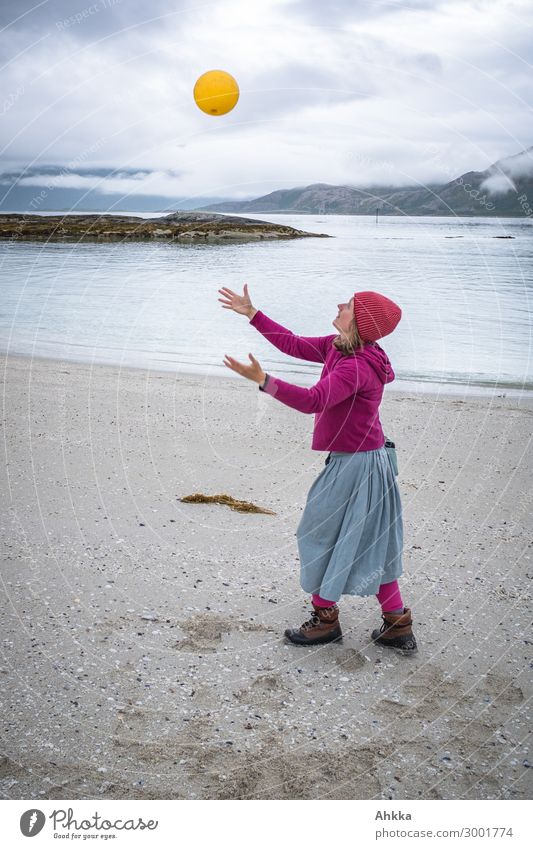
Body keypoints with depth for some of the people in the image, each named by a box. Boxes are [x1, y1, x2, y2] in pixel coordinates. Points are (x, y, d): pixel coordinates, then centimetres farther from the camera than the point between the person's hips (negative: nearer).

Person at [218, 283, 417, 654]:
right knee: (371, 544, 15)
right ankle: (398, 627, 22)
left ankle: (325, 621, 22)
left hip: (354, 467, -10)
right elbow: (294, 345, 12)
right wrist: (251, 313, 12)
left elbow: (313, 400, -36)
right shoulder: (337, 347, 4)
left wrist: (262, 379, -41)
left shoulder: (357, 367, -25)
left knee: (324, 538, 6)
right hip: (368, 461, 10)